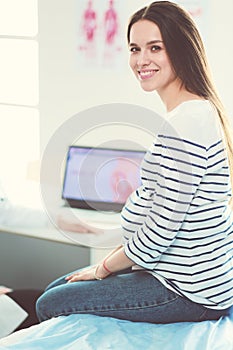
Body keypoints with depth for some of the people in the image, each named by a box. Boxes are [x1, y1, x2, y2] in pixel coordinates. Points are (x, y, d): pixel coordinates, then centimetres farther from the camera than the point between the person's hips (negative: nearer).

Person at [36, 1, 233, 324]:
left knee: (50, 306, -3)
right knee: (55, 289, 18)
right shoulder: (201, 110, 9)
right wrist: (116, 257, 10)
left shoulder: (185, 123, -25)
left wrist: (103, 269, -7)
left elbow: (160, 231, -24)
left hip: (190, 293, -10)